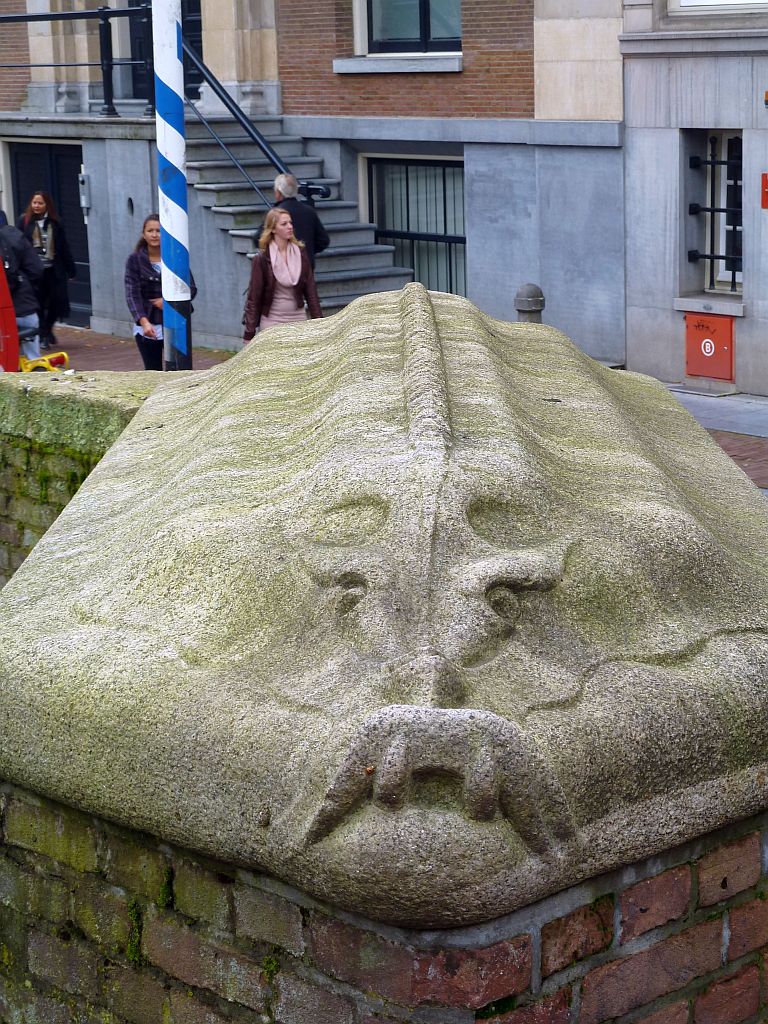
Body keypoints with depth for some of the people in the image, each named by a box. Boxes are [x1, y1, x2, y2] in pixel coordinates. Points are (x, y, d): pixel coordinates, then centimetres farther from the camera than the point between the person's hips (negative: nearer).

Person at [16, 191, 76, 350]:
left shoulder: (55, 224, 6)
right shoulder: (24, 221, 0)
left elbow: (64, 248, 8)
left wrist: (71, 270, 9)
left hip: (53, 270, 2)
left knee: (57, 301, 0)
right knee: (38, 304, 0)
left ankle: (47, 329, 26)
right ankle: (43, 336, 13)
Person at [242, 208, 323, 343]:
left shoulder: (300, 253, 6)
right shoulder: (262, 259, -6)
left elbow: (311, 291, 9)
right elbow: (253, 296, -4)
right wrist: (249, 334, -7)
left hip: (298, 319, 4)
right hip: (271, 321, -3)